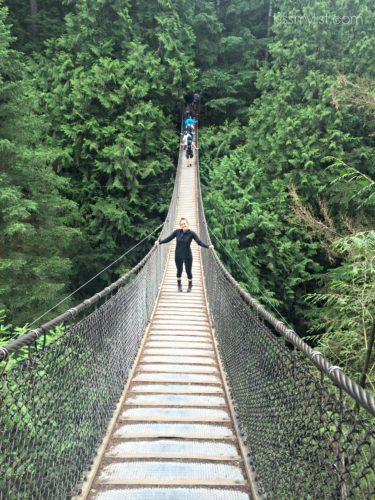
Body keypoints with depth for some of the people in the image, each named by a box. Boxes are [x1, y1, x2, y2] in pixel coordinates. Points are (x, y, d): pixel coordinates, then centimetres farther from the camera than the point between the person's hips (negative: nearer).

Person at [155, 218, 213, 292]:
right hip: (178, 256, 2)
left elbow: (200, 242, -15)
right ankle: (179, 285, 35)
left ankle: (190, 286, 31)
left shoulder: (191, 233, -12)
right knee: (179, 271, 14)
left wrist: (208, 246, -28)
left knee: (188, 271, 7)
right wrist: (160, 242, -12)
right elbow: (168, 238, -1)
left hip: (187, 256, -2)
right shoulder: (177, 232, -6)